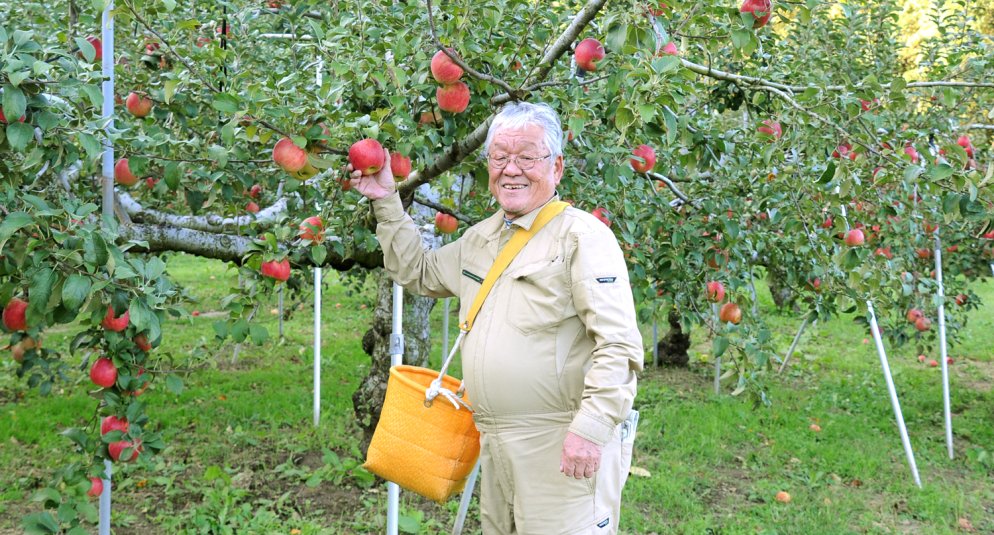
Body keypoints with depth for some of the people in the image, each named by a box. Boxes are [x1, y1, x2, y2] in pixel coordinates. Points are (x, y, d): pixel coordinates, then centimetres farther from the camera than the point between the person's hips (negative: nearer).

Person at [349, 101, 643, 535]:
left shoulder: (582, 235, -10)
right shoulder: (480, 238, 16)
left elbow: (619, 344, -18)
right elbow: (416, 272, 30)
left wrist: (591, 429, -25)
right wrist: (386, 202, 22)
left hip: (563, 447, -8)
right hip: (497, 447, 8)